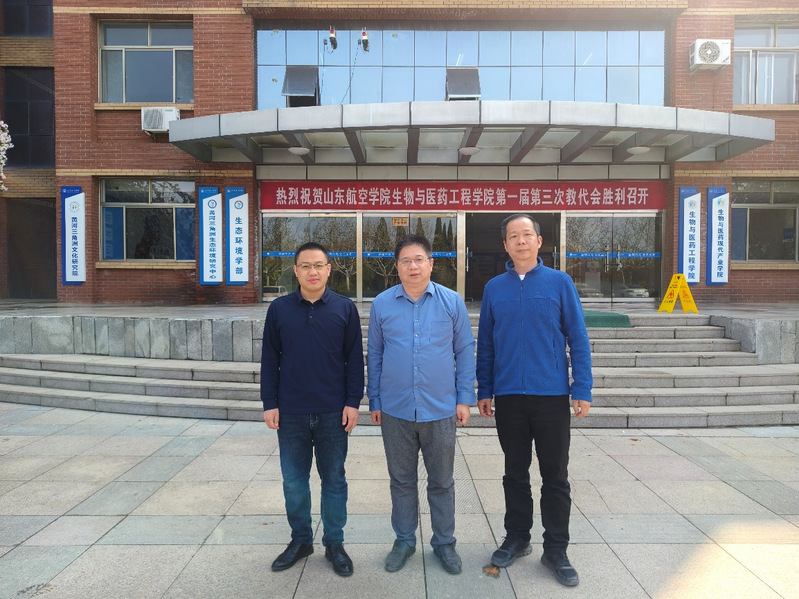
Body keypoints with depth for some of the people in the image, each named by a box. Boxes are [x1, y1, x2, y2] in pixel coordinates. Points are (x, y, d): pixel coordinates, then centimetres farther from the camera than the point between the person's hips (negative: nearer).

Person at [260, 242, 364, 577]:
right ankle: (300, 540, 32)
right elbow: (270, 360, 4)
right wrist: (270, 404, 0)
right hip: (291, 413, 1)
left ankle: (334, 543, 27)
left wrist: (353, 402, -5)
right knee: (293, 481, 13)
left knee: (334, 480, 11)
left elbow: (355, 359, 0)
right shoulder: (279, 309, 1)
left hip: (333, 412, -1)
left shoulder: (345, 308, -2)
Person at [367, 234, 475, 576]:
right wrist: (374, 401, 6)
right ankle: (404, 541, 34)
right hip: (395, 410, 1)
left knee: (441, 482, 13)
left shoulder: (452, 302, -2)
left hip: (440, 409, -1)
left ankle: (444, 542, 31)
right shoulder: (382, 304, 0)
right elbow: (374, 355, 7)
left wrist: (465, 398, -1)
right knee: (401, 480, 15)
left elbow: (465, 352, 3)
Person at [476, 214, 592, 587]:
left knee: (555, 476, 8)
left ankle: (556, 550, 23)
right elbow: (485, 344, 7)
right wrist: (483, 391, 5)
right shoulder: (494, 288, 4)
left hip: (552, 395, -1)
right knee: (515, 473, 15)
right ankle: (516, 539, 32)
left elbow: (578, 339, -2)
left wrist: (582, 389, -7)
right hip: (508, 397, 2)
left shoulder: (560, 282, -1)